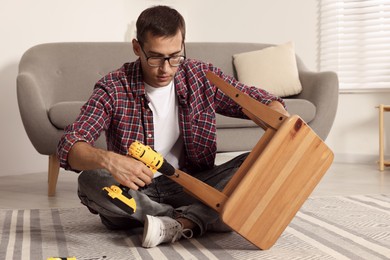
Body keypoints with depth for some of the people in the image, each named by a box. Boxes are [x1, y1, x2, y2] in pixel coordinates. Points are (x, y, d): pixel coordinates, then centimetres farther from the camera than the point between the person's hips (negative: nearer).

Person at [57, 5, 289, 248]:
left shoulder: (203, 76, -5)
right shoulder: (113, 89, -12)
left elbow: (263, 101, 1)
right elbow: (69, 146, -19)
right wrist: (107, 159, -42)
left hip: (190, 187, 2)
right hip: (135, 192, -1)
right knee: (90, 181, -32)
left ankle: (178, 223, -32)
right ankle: (196, 220, -25)